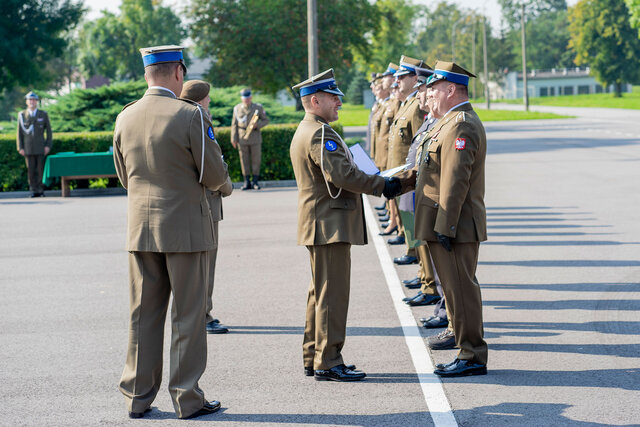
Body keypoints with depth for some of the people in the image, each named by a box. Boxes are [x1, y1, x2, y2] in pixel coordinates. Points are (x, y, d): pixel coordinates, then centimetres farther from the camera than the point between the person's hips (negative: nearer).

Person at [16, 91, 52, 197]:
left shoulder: (43, 115, 7)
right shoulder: (22, 115, 7)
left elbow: (49, 132, 8)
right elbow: (19, 133, 7)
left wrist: (48, 146, -3)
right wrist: (20, 148, 0)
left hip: (40, 148, -1)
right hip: (28, 148, 1)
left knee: (41, 169, -4)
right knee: (31, 170, 0)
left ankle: (41, 190, 1)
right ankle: (33, 190, 4)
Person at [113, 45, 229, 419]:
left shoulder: (125, 118, 3)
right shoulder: (190, 115, -14)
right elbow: (216, 177, -10)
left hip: (141, 228, 5)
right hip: (185, 227, -5)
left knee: (144, 314, 11)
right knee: (188, 316, 3)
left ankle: (138, 396, 16)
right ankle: (187, 398, 8)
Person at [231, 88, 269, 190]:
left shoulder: (258, 108, 5)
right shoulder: (237, 108, 8)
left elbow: (266, 120, 7)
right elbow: (234, 124, 8)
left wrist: (257, 125, -13)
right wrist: (234, 138, 1)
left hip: (255, 138, 0)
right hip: (242, 139, 1)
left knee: (256, 159, -1)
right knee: (244, 160, 1)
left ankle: (255, 181, 6)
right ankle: (247, 182, 6)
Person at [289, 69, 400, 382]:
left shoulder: (305, 132, 18)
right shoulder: (320, 134, -17)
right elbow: (342, 174, -26)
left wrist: (376, 183, 18)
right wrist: (382, 185, -18)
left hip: (321, 225, 11)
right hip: (330, 225, -11)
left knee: (321, 293, 15)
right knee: (332, 294, -7)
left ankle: (313, 358, 21)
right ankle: (328, 363, -3)